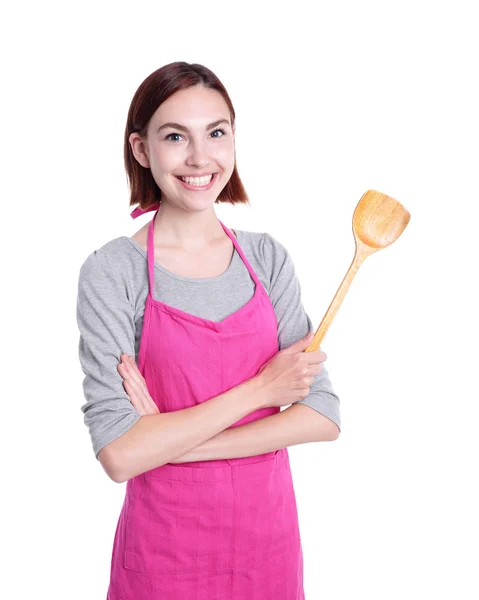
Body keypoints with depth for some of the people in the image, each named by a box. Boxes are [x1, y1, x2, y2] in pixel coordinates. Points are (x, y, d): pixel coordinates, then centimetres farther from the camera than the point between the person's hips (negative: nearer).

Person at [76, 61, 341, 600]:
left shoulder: (267, 257, -3)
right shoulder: (111, 272, -13)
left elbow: (323, 415, -8)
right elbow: (119, 453, -20)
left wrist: (173, 441, -17)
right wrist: (259, 389, -16)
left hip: (267, 534, 3)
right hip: (166, 549, -3)